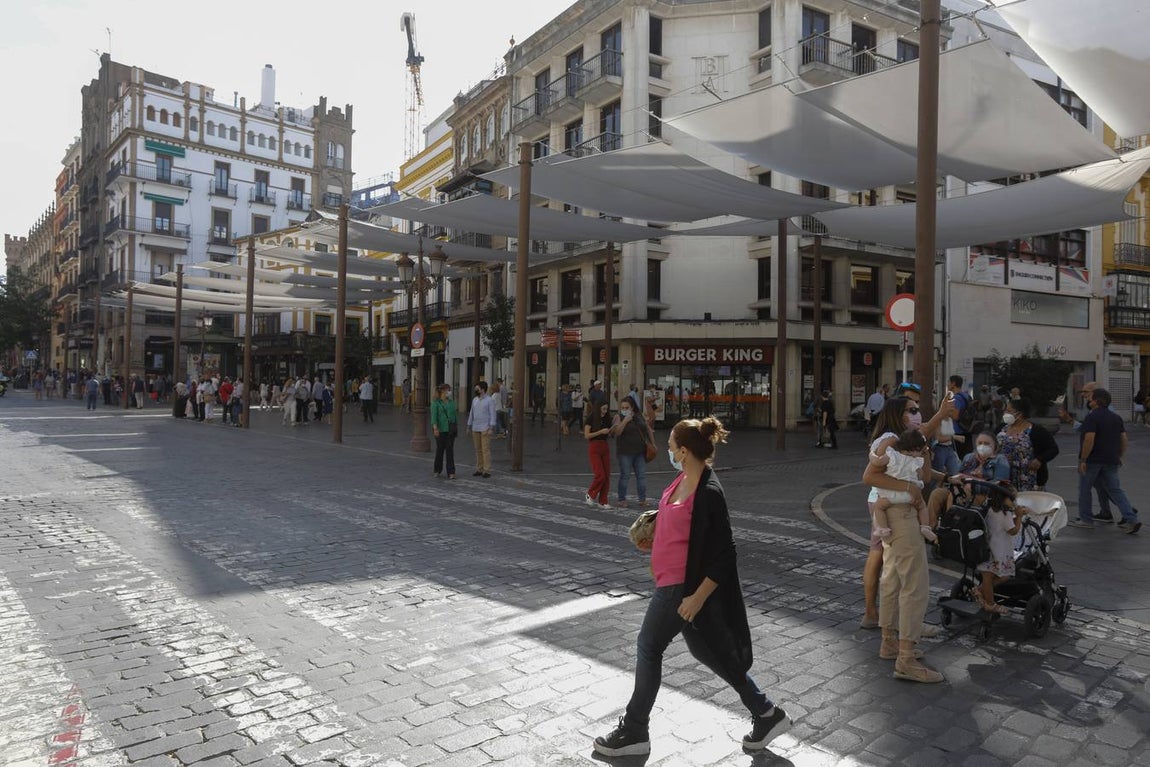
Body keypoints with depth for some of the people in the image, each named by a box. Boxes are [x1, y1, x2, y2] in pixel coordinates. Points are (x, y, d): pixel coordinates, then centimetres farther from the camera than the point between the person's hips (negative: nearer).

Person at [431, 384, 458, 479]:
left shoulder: (451, 402, 9)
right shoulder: (436, 403, -5)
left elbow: (455, 414, 13)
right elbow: (434, 415, -13)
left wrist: (457, 426, 11)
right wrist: (435, 428, -23)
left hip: (451, 429, 3)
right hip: (441, 429, -3)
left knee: (450, 450, -2)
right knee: (440, 449, 7)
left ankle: (451, 472, -3)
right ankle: (437, 470, 25)